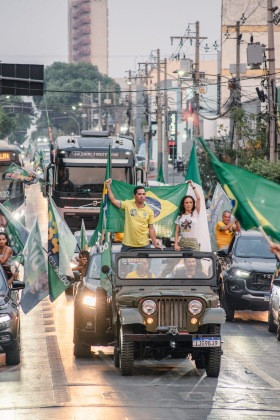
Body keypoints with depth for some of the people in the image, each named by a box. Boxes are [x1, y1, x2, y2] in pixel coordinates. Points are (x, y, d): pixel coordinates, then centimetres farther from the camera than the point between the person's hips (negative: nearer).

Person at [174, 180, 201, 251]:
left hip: (193, 242, -2)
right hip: (182, 242, 2)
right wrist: (176, 244, -5)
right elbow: (177, 232, 9)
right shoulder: (180, 217, 11)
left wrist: (193, 186, 2)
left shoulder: (195, 214, 3)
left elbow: (198, 198, -7)